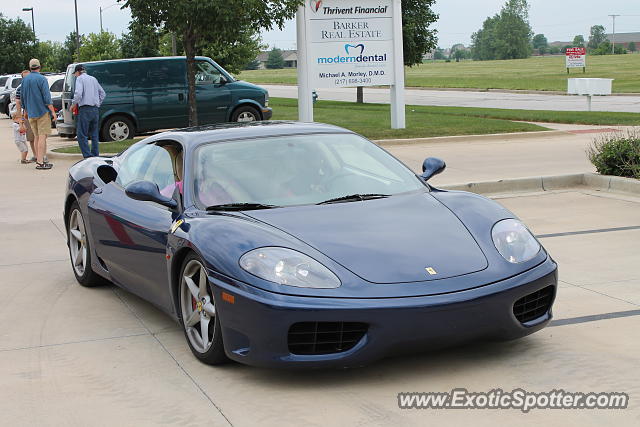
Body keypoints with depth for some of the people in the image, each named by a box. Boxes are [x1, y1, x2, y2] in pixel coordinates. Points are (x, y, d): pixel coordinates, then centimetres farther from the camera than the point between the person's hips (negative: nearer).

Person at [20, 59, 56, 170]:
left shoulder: (25, 80, 10)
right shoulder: (42, 79, -10)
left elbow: (22, 98, 17)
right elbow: (47, 97, -15)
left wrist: (26, 111, 27)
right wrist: (53, 111, -12)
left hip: (31, 114, 6)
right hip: (42, 111, -6)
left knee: (37, 137, 14)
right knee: (42, 136, -7)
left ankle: (38, 159, 18)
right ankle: (40, 162, -11)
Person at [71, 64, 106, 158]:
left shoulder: (80, 78, -3)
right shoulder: (93, 79, 19)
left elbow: (78, 93, -17)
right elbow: (103, 93, 22)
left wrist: (73, 104, -4)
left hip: (85, 109, -7)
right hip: (95, 109, 7)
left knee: (82, 135, -5)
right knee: (94, 134, 14)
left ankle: (88, 156, -13)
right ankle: (95, 155, 14)